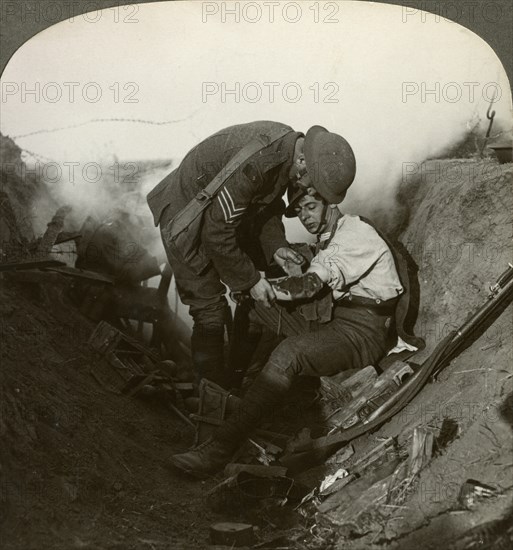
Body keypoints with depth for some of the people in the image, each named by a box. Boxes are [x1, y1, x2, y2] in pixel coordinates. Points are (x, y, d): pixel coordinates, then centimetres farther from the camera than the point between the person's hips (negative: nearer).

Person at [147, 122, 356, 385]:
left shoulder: (290, 143, -9)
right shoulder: (253, 164, -38)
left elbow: (269, 203, 6)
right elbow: (217, 235, -31)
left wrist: (275, 245, -9)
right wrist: (250, 279, -21)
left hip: (222, 214, 9)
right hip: (186, 222, -9)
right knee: (211, 309, -7)